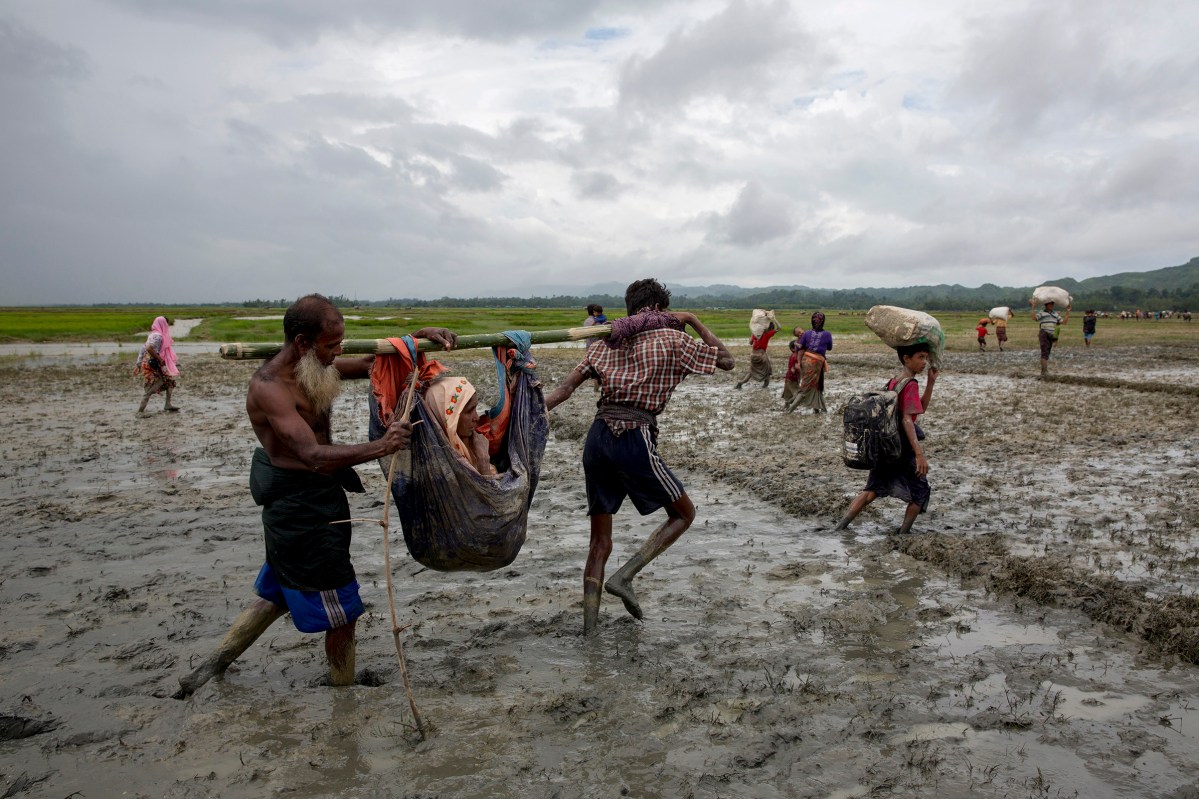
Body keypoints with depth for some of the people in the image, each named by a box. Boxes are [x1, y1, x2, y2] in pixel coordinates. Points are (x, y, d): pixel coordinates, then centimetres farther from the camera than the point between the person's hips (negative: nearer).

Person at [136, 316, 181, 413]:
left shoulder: (153, 335, 15)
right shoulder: (158, 336, -14)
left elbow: (142, 349, 17)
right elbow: (149, 348, -29)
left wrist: (138, 364, 19)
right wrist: (159, 359, -20)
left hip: (148, 364, 10)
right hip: (152, 365, -10)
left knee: (170, 381, 15)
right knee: (150, 389, -6)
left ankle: (167, 404, 15)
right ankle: (140, 411, -2)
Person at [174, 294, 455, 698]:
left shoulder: (310, 368, 3)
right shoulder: (269, 387, -25)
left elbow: (371, 364, 12)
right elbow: (315, 456, -35)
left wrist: (415, 337, -3)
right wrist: (380, 447, -48)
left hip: (305, 501, 10)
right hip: (301, 505, -10)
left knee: (276, 595, 26)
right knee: (341, 608, 4)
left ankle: (209, 668, 39)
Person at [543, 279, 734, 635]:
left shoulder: (608, 342, 19)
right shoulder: (671, 339, 6)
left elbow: (565, 388, 9)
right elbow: (726, 360, 15)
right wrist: (693, 321, 20)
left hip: (597, 438, 5)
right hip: (636, 441, -5)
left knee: (600, 540, 14)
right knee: (684, 513, 16)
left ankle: (589, 626, 12)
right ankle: (624, 576, 2)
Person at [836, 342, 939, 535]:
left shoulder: (893, 382, 11)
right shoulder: (911, 385, -15)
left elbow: (920, 409, 18)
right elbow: (907, 419, -25)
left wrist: (931, 383, 10)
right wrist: (919, 453, -30)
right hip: (903, 446, -8)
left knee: (873, 490, 10)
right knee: (920, 492, 12)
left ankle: (841, 527, 0)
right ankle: (904, 532, 15)